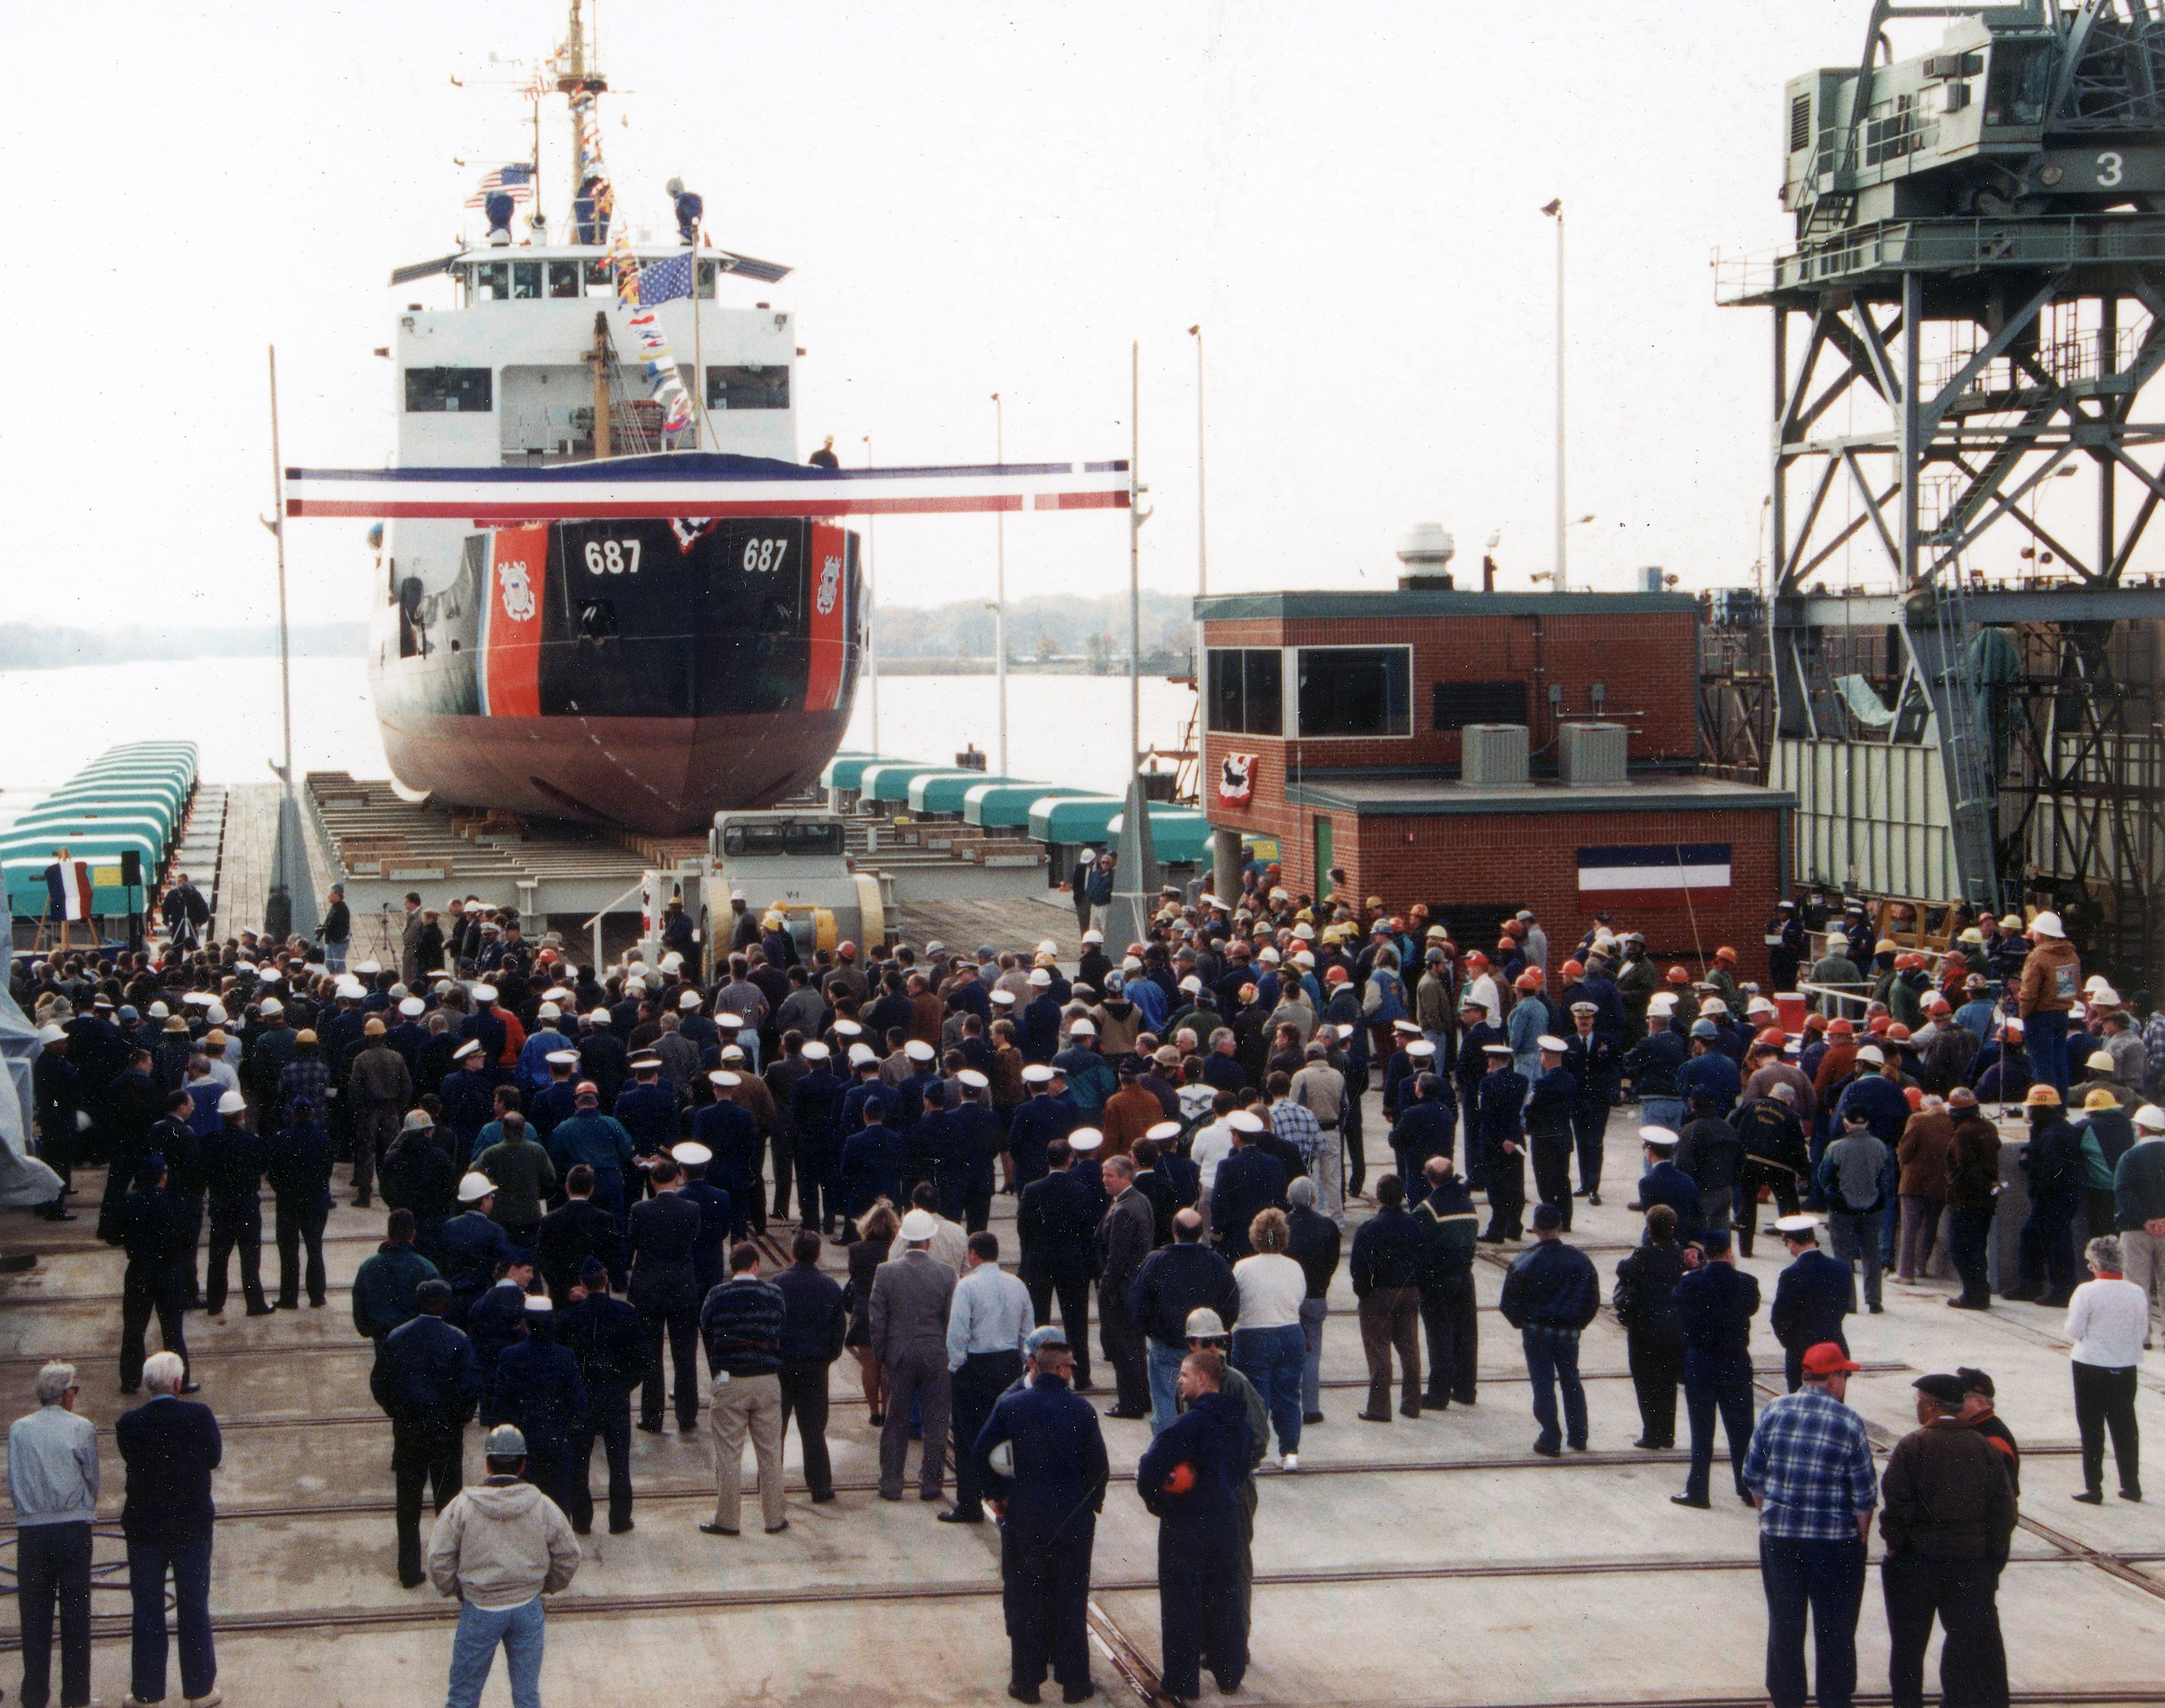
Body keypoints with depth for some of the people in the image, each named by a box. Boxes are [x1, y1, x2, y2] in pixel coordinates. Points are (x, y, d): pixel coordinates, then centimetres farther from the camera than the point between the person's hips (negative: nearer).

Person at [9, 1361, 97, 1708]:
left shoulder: (18, 1430, 2)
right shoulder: (82, 1428, -3)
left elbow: (13, 1484, 6)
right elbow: (92, 1480, 3)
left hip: (31, 1531, 1)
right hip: (74, 1526, -1)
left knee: (34, 1614, 6)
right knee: (75, 1612, 4)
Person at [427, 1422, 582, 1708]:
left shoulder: (463, 1506, -11)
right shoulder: (543, 1506, -7)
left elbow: (439, 1559, -8)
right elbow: (568, 1556, 2)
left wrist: (455, 1591, 10)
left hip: (479, 1611, -2)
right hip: (528, 1609, 2)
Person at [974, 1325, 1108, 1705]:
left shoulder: (1010, 1406, -9)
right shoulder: (1082, 1410, -10)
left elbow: (979, 1455, -6)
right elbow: (1099, 1466, -5)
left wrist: (995, 1495, 8)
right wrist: (1092, 1502, 13)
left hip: (1023, 1516, 0)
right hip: (1074, 1517, 0)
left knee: (1024, 1598, 11)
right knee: (1071, 1598, 10)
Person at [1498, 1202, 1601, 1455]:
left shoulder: (1524, 1262, -12)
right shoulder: (1579, 1259, -4)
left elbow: (1509, 1303, -8)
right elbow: (1593, 1300, 3)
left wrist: (1522, 1323, 9)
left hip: (1536, 1332, -3)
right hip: (1569, 1333, 3)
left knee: (1543, 1384, 4)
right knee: (1571, 1381, 18)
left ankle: (1550, 1441, 5)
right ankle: (1578, 1436, 23)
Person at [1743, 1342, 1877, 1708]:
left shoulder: (1773, 1412, -2)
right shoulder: (1849, 1422, -10)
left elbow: (1753, 1476, 4)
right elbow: (1864, 1492, -8)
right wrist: (1861, 1534, 6)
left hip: (1779, 1536, 3)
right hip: (1835, 1540, -3)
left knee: (1785, 1623, 14)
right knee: (1834, 1627, 9)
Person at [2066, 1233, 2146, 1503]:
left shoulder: (2087, 1292, -16)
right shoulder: (2136, 1293, -5)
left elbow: (2074, 1331, -12)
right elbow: (2143, 1330, 3)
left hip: (2090, 1368, -3)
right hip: (2125, 1367, 3)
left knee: (2092, 1429, 5)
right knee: (2125, 1427, 14)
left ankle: (2093, 1488, 5)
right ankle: (2131, 1485, 18)